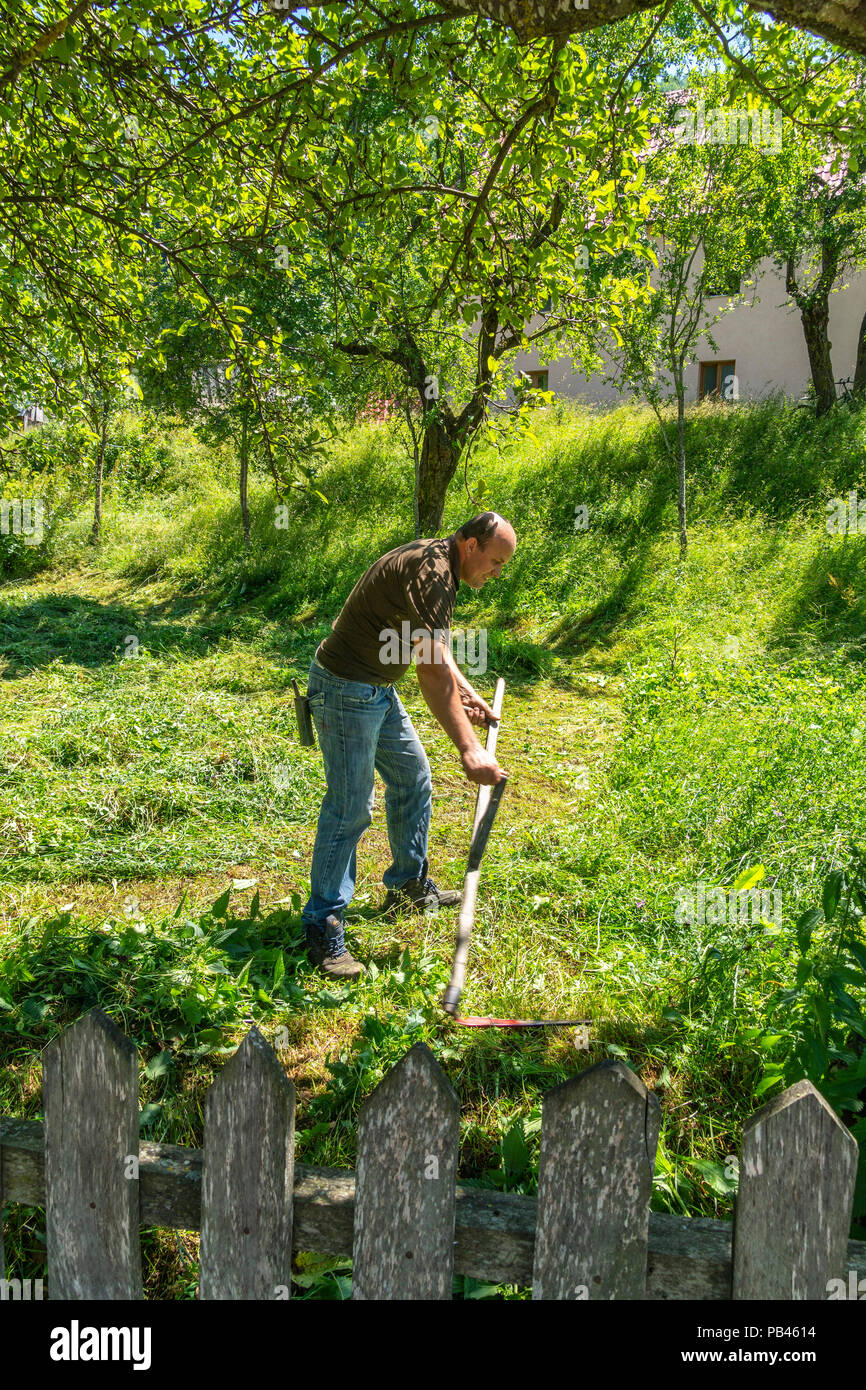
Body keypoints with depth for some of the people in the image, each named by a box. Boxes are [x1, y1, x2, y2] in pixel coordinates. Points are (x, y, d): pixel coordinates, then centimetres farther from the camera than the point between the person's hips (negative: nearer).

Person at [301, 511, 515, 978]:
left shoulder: (437, 563, 8)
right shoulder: (430, 573, -25)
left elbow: (436, 648, 21)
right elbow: (432, 675, -34)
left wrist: (466, 693, 12)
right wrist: (469, 750, -37)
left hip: (376, 689, 11)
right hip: (346, 689, -11)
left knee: (412, 777, 18)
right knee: (349, 808, -8)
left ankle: (409, 887, 33)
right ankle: (322, 926, 1)